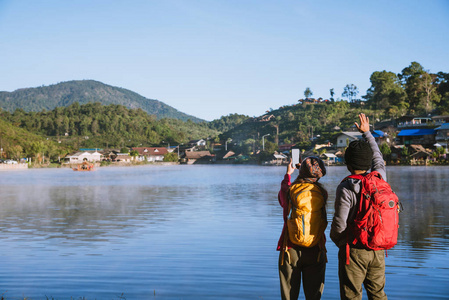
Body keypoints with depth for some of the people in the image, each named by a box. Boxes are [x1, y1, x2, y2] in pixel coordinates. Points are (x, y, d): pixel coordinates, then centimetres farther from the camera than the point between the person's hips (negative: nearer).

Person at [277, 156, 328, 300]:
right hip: (315, 250, 1)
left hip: (290, 249, -1)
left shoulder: (289, 191, -8)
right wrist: (307, 172, 26)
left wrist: (288, 174, 31)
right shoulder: (322, 193, -5)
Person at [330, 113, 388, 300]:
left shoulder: (345, 188, -16)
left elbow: (339, 224, -16)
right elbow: (378, 158, 20)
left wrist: (337, 241, 6)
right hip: (378, 250, 5)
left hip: (354, 250, -5)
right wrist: (367, 133, 31)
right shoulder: (380, 178, -2)